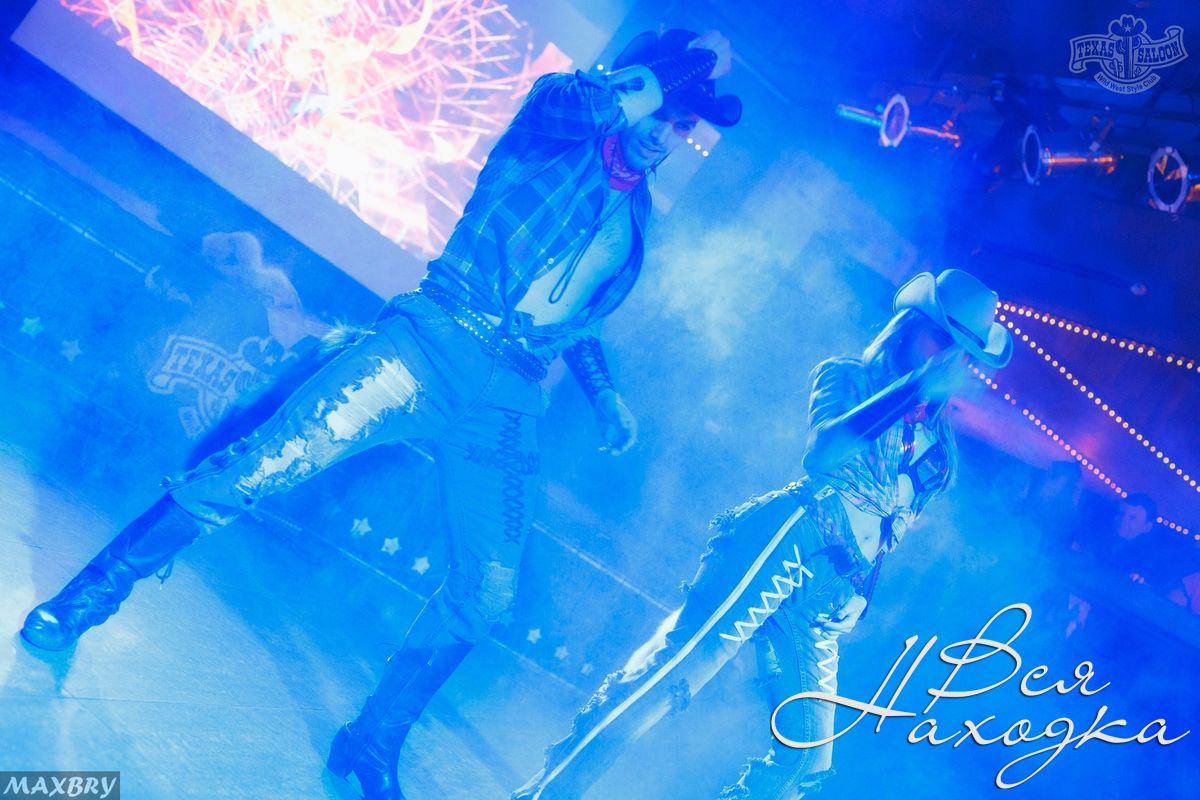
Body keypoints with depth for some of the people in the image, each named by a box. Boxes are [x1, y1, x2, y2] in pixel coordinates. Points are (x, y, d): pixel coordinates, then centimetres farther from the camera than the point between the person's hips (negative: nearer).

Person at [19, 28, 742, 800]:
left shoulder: (635, 214, 22)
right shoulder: (564, 128, 6)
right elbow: (560, 101, -21)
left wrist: (607, 395, 21)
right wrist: (684, 66, -15)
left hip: (509, 400, 5)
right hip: (434, 339, -5)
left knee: (486, 592, -1)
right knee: (267, 462, -16)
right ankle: (99, 588, 8)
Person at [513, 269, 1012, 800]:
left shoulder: (935, 434, 23)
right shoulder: (847, 376, 11)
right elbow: (821, 453, -10)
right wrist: (918, 385, -8)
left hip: (827, 596, 5)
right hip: (785, 543, -5)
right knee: (676, 668, -22)